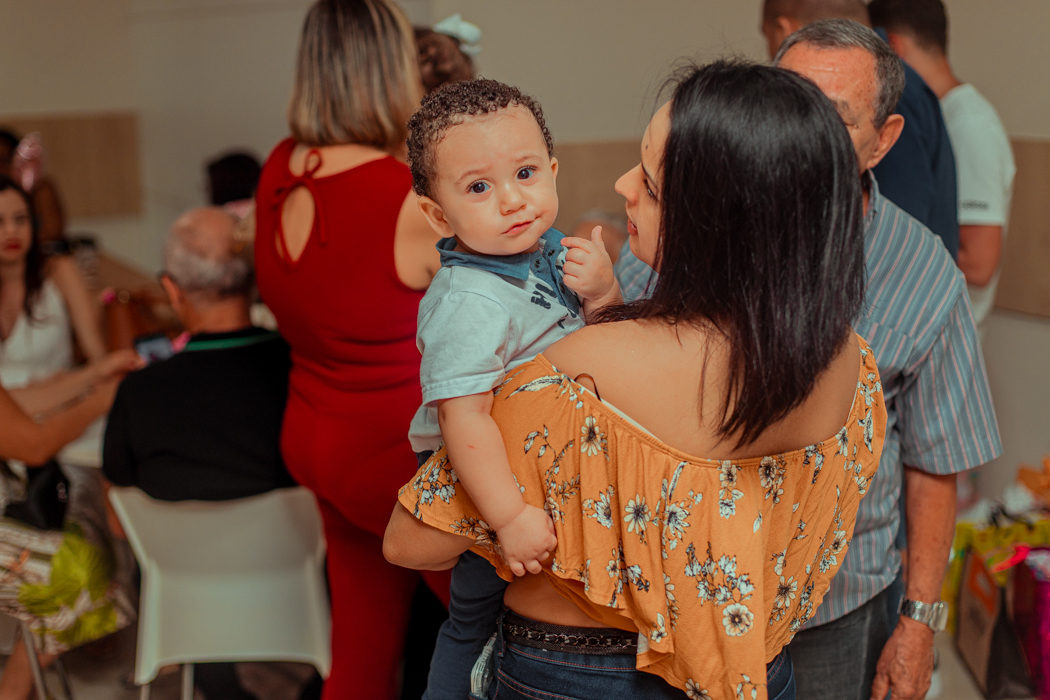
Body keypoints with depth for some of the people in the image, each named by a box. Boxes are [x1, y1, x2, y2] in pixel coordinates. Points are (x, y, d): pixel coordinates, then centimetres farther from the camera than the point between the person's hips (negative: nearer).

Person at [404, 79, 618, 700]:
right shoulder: (471, 302, -33)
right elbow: (463, 415, -38)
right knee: (476, 624, 10)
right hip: (486, 482, -7)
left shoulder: (548, 249, -7)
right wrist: (510, 515, -40)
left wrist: (602, 293, -17)